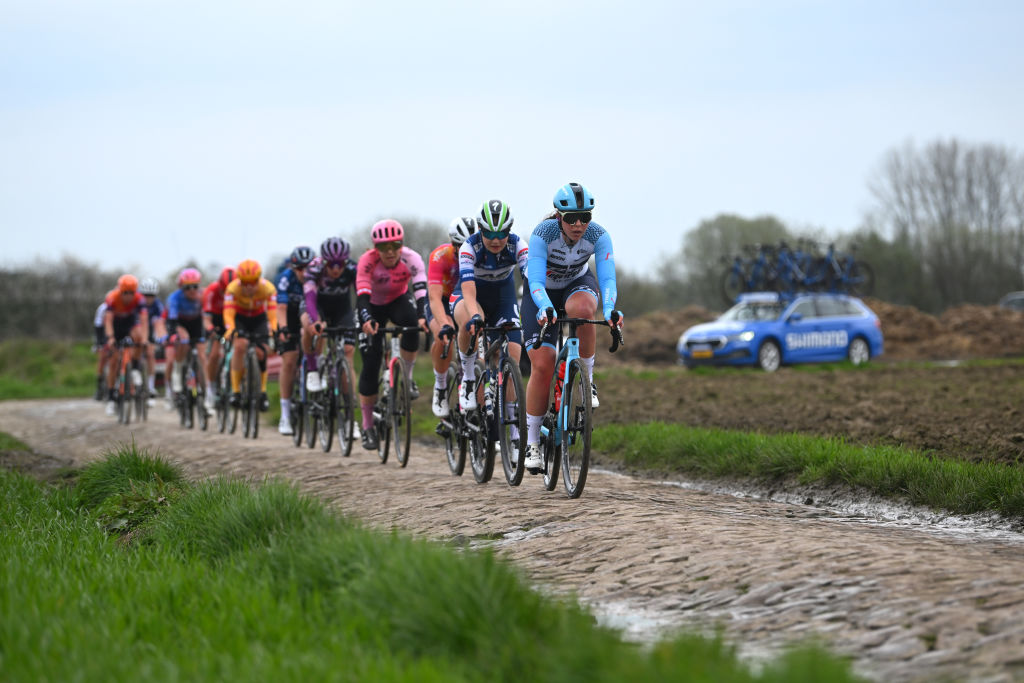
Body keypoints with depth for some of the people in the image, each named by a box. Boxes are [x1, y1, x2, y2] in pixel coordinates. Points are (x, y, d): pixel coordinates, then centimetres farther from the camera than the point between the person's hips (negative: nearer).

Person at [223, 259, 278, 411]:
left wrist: (274, 330, -58)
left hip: (259, 319, 1)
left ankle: (263, 393, 5)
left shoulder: (268, 289, -31)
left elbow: (273, 313, -38)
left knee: (261, 353, -13)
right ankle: (236, 390, -19)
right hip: (239, 318, -1)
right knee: (240, 346, -26)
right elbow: (228, 313, -41)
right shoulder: (233, 288, -32)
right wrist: (230, 330, -60)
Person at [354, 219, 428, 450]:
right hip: (372, 307, -1)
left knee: (411, 324, -35)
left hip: (398, 301, 1)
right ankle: (367, 427, 0)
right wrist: (366, 321, -59)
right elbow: (362, 294, -41)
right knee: (371, 363, -9)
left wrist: (423, 316, -56)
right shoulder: (368, 261, -30)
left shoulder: (411, 259, -27)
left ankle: (407, 378, -14)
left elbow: (421, 290, -38)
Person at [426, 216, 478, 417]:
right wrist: (444, 325, -57)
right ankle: (440, 386, -9)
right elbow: (435, 298, -39)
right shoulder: (440, 257, -31)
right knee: (443, 338, -32)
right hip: (442, 301, -3)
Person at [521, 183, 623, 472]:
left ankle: (586, 380, -18)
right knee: (542, 365, -14)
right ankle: (532, 442, -1)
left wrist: (609, 309, -54)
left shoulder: (599, 236, -26)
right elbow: (536, 282, -38)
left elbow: (607, 278, -34)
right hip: (542, 293, -1)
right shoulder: (543, 234, -32)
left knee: (581, 309, -38)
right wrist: (546, 308, -59)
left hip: (578, 284, 1)